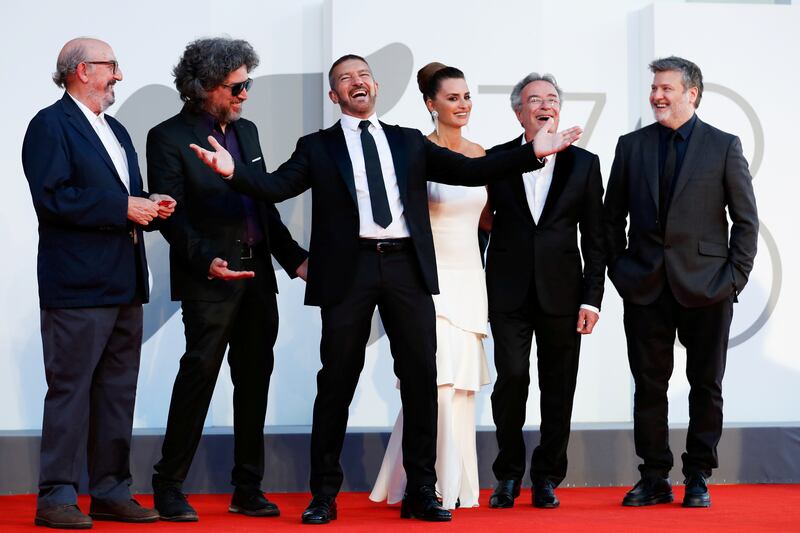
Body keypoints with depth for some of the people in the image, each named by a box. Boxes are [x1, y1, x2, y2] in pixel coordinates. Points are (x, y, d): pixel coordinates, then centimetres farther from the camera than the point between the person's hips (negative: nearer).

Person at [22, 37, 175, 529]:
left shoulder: (116, 132, 22)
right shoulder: (51, 125, -6)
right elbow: (53, 197, -18)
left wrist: (150, 207, 2)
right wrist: (123, 207, -18)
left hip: (124, 284, 9)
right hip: (77, 285, -9)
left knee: (118, 391, 11)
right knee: (70, 391, -6)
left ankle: (111, 492, 17)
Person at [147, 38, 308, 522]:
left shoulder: (246, 131, 16)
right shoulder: (170, 138, -6)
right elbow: (171, 214, -12)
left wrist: (294, 258, 13)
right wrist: (207, 260, -23)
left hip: (258, 275, 7)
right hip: (210, 281, -7)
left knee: (255, 380, 8)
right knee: (199, 374, -8)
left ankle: (248, 489, 16)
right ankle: (169, 486, 2)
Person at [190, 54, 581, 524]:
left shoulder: (410, 142, 15)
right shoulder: (317, 147, 9)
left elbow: (470, 171, 10)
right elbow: (278, 186, -4)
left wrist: (533, 153, 2)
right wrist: (233, 170, -23)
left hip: (407, 267, 2)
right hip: (349, 269, -2)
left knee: (422, 378, 2)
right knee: (337, 382, 1)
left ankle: (422, 491, 11)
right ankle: (324, 494, 9)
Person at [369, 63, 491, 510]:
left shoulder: (480, 155, 9)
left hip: (470, 277, 6)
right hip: (431, 277, -6)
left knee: (462, 385, 8)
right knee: (437, 381, -12)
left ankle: (457, 486, 14)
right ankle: (433, 488, -6)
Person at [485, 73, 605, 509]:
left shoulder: (584, 164, 6)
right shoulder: (495, 161, 5)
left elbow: (595, 238, 5)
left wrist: (592, 298, -1)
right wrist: (477, 287, 3)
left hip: (562, 293, 1)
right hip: (509, 293, -1)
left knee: (558, 388, 3)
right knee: (511, 377, -8)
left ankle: (547, 478, 14)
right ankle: (508, 476, 6)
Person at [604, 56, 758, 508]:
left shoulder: (724, 146, 1)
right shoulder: (631, 146, 8)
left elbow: (746, 219, 1)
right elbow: (613, 216, 12)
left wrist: (736, 277, -6)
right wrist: (619, 268, 4)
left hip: (705, 285, -2)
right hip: (645, 285, 2)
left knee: (706, 385, 4)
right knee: (649, 385, 4)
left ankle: (699, 478, 13)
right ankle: (655, 479, 12)